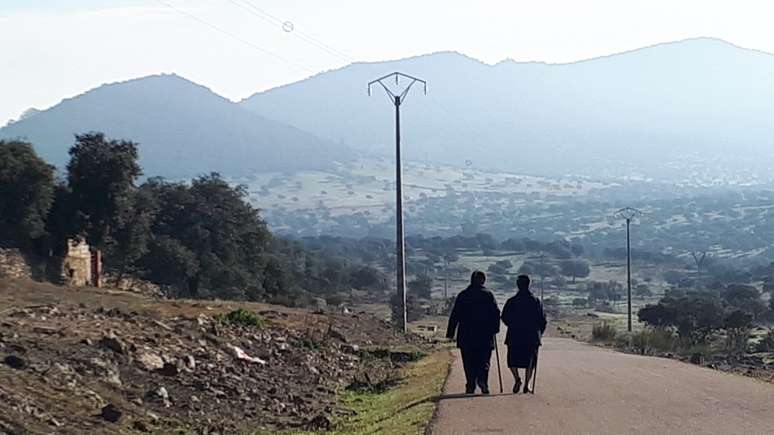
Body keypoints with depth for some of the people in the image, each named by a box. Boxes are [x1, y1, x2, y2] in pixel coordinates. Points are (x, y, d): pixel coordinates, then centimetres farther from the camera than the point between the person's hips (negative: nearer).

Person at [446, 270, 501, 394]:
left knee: (469, 362, 7)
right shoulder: (488, 295, 2)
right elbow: (496, 313, -5)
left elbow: (454, 315, 2)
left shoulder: (462, 295, 4)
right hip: (485, 336, 0)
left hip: (466, 336, 1)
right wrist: (495, 329, 0)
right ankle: (482, 380, -16)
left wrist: (450, 333, 5)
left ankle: (471, 386, 2)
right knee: (483, 361, 6)